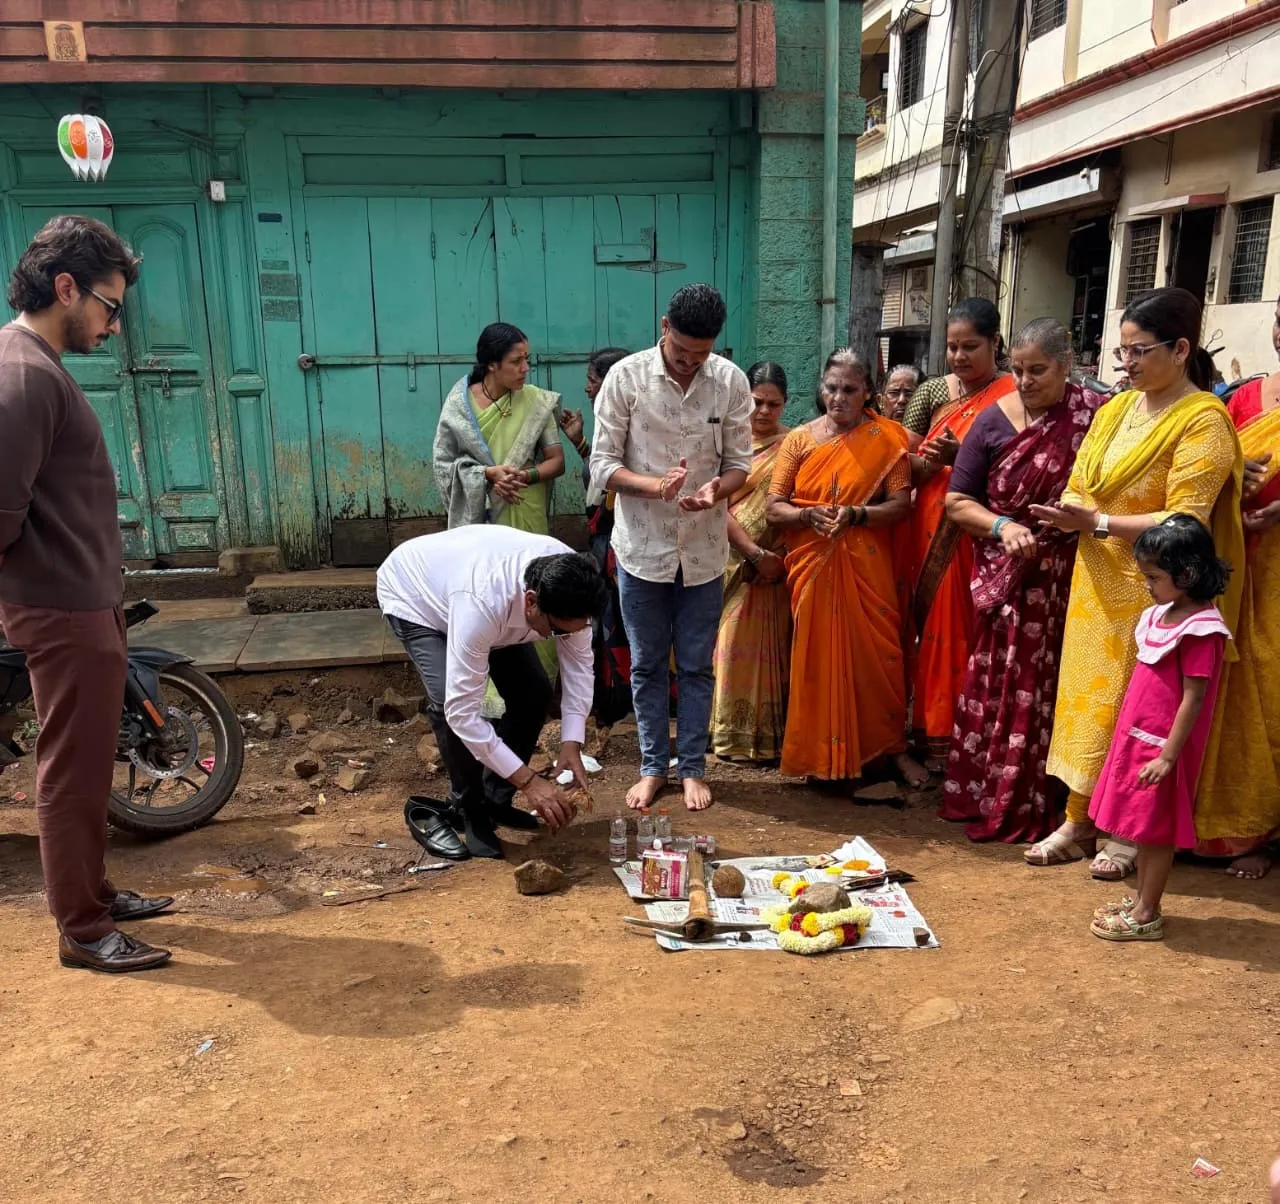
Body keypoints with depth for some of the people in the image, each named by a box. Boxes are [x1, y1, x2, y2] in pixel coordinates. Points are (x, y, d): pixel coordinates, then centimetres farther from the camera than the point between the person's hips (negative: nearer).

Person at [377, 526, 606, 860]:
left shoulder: (567, 588, -30)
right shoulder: (481, 604, -47)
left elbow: (579, 661, -15)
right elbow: (462, 710, -43)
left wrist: (572, 744, -24)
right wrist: (529, 780, -40)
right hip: (413, 595, -6)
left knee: (534, 693, -7)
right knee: (448, 700, -28)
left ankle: (493, 802, 11)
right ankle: (468, 810, -4)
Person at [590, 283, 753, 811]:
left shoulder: (731, 381, -4)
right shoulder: (626, 376, -9)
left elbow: (739, 462, 1)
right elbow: (603, 465, -8)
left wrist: (716, 490, -22)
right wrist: (656, 485, -26)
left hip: (703, 549, 1)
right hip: (642, 547, -1)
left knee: (696, 667, 11)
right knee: (647, 665, 10)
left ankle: (692, 768, 26)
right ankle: (653, 766, 26)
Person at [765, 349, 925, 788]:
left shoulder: (886, 439, 0)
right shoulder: (799, 439, 5)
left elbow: (900, 504, -6)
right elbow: (774, 508, 2)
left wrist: (854, 514, -21)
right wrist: (809, 515, -17)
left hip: (866, 569, -1)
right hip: (812, 567, 2)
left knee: (877, 654, 2)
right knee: (817, 657, 5)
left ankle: (893, 746, 19)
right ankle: (820, 752, 19)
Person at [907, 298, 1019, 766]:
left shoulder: (1013, 396, -3)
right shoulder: (932, 391, 10)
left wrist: (961, 455, -22)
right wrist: (928, 462, -14)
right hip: (931, 527, 4)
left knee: (966, 630, -2)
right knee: (931, 626, 8)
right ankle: (932, 731, 20)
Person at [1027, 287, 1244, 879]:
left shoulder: (1203, 420, -12)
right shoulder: (1116, 408, 9)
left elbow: (1185, 523, -19)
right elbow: (1081, 488, 12)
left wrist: (1096, 523, -23)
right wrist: (1068, 513, -10)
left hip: (1154, 593, -6)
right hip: (1097, 585, 6)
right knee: (1088, 700, 11)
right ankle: (1080, 821, 23)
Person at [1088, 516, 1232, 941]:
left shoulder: (1200, 630, -19)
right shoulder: (1162, 615, 7)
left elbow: (1193, 699, -20)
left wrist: (1168, 755, -20)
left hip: (1162, 746, -8)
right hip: (1137, 737, 8)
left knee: (1157, 831, 3)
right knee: (1143, 827, 17)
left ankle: (1146, 916, 14)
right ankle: (1140, 900, 30)